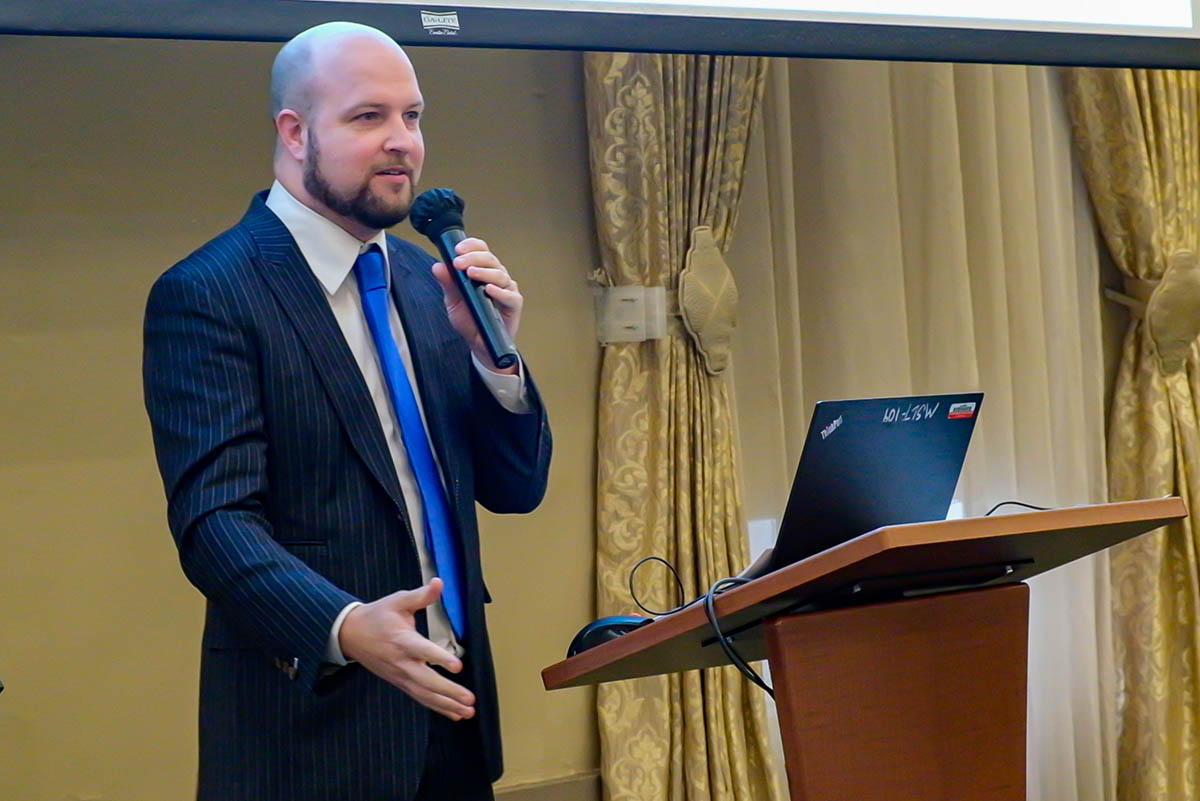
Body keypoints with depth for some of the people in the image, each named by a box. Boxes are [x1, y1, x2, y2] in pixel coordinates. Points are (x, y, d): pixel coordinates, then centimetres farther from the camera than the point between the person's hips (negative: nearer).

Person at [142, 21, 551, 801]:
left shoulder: (426, 282, 8)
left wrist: (491, 353, -8)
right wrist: (344, 628, -34)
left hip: (452, 700, 6)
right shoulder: (204, 296, -10)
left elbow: (516, 488, 9)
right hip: (313, 726, -6)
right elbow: (214, 518, -19)